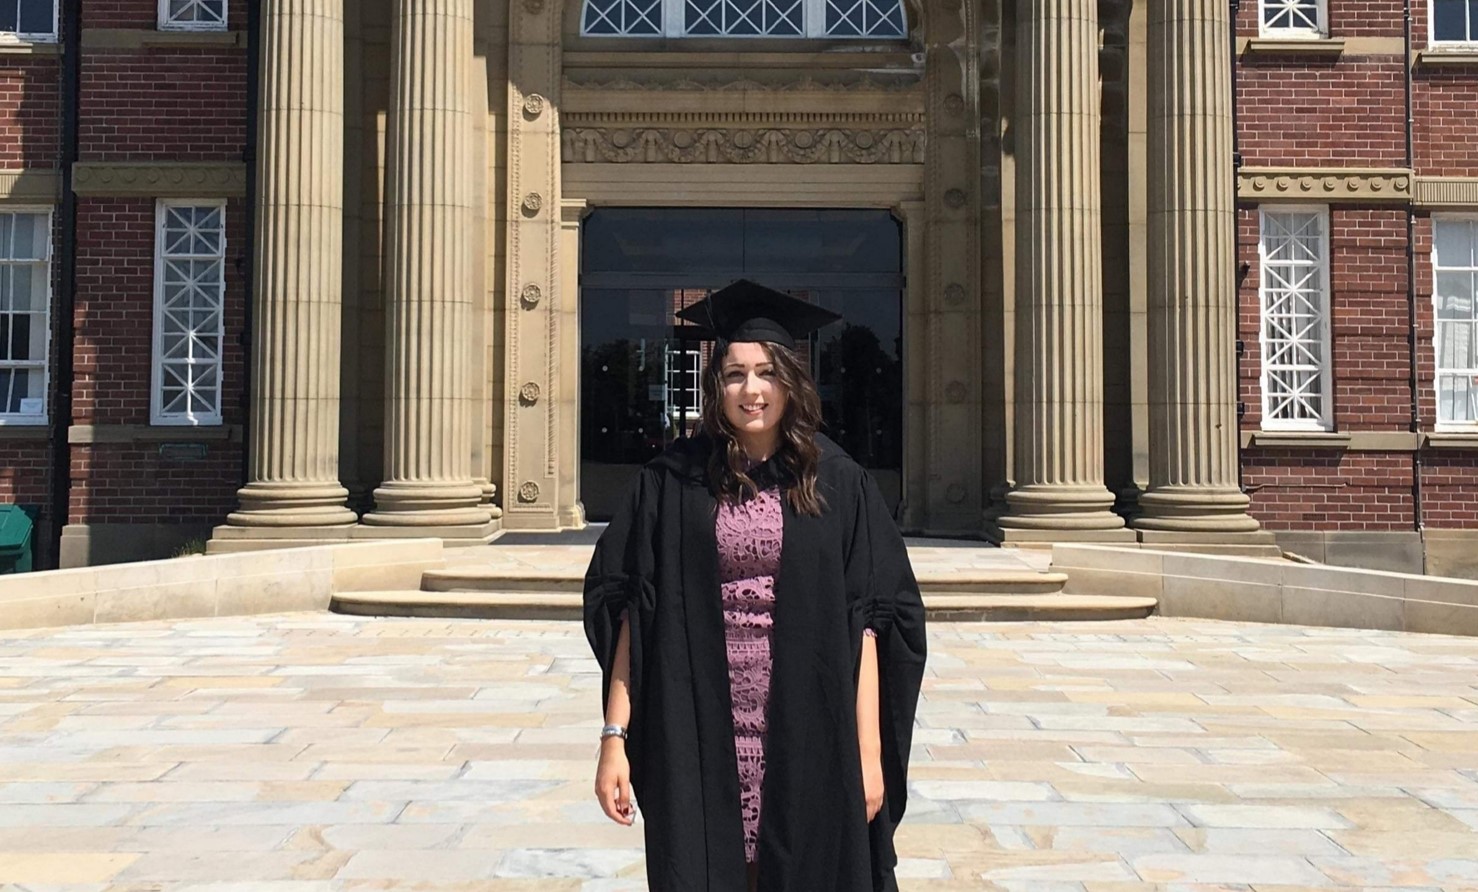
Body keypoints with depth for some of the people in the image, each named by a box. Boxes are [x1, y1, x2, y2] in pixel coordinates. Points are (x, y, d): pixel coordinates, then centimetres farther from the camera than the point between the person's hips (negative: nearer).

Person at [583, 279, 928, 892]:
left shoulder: (836, 484, 1)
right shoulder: (673, 483, 1)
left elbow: (867, 623, -1)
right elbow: (626, 613, 1)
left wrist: (870, 751, -4)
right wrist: (615, 737, -6)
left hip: (808, 745, 0)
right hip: (699, 746, 0)